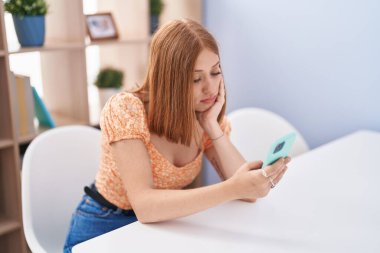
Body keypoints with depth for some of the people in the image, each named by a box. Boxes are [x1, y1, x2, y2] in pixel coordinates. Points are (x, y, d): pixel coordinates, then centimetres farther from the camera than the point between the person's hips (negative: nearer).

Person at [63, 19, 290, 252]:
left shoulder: (206, 114, -6)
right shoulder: (126, 110, -21)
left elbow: (246, 194, -12)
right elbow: (144, 205, -31)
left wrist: (212, 126, -20)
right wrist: (232, 189, -39)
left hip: (161, 228, 4)